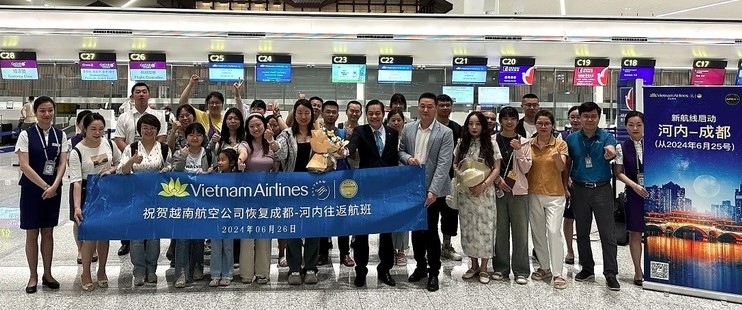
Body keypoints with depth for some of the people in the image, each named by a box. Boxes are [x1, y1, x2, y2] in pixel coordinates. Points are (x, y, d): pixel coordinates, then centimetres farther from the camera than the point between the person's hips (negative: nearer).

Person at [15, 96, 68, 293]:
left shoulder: (60, 135, 3)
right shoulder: (26, 135, -6)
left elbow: (62, 164, -1)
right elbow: (24, 166, -12)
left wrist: (54, 186, -14)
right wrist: (44, 186, -15)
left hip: (53, 190, 3)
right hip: (32, 189, -2)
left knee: (48, 232, 10)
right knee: (32, 233, 5)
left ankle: (47, 274, 20)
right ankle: (33, 276, 15)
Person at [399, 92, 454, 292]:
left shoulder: (445, 133, -8)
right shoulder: (408, 129, 5)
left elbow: (444, 164, -15)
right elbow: (400, 151, 14)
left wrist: (433, 191, -22)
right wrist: (408, 158, -10)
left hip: (433, 189, -4)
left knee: (431, 230, 0)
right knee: (416, 229, 13)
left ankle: (434, 272, 15)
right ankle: (420, 266, 30)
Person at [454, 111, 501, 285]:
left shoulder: (491, 144, -1)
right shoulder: (462, 144, 6)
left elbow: (496, 169, -2)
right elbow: (455, 165, 11)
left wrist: (483, 185, -14)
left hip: (484, 192, -2)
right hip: (465, 191, 3)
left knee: (484, 228, -1)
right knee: (467, 228, 6)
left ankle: (483, 268, 11)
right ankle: (474, 265, 20)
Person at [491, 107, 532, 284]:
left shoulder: (524, 142, 6)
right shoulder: (492, 140, 3)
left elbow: (526, 168, 0)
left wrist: (518, 150, -11)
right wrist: (497, 179, -10)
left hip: (518, 191, 0)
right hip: (497, 190, 0)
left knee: (520, 231, 0)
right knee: (500, 230, 5)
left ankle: (521, 271, 9)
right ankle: (501, 268, 17)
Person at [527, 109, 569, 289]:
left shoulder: (560, 144, -4)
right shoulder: (528, 144, 3)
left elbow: (561, 168, -16)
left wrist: (557, 156, -37)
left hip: (555, 195, -3)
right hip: (534, 195, 3)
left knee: (554, 231, -12)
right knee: (537, 232, 10)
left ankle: (557, 274, -4)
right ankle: (544, 268, 24)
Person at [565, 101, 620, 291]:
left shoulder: (606, 137, -5)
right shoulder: (572, 139, 3)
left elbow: (611, 150, -27)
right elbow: (567, 163, 10)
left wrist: (610, 153, -50)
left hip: (602, 189, -3)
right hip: (579, 190, 3)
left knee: (607, 233, -3)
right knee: (582, 232, 11)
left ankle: (611, 274, 2)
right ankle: (587, 269, 25)